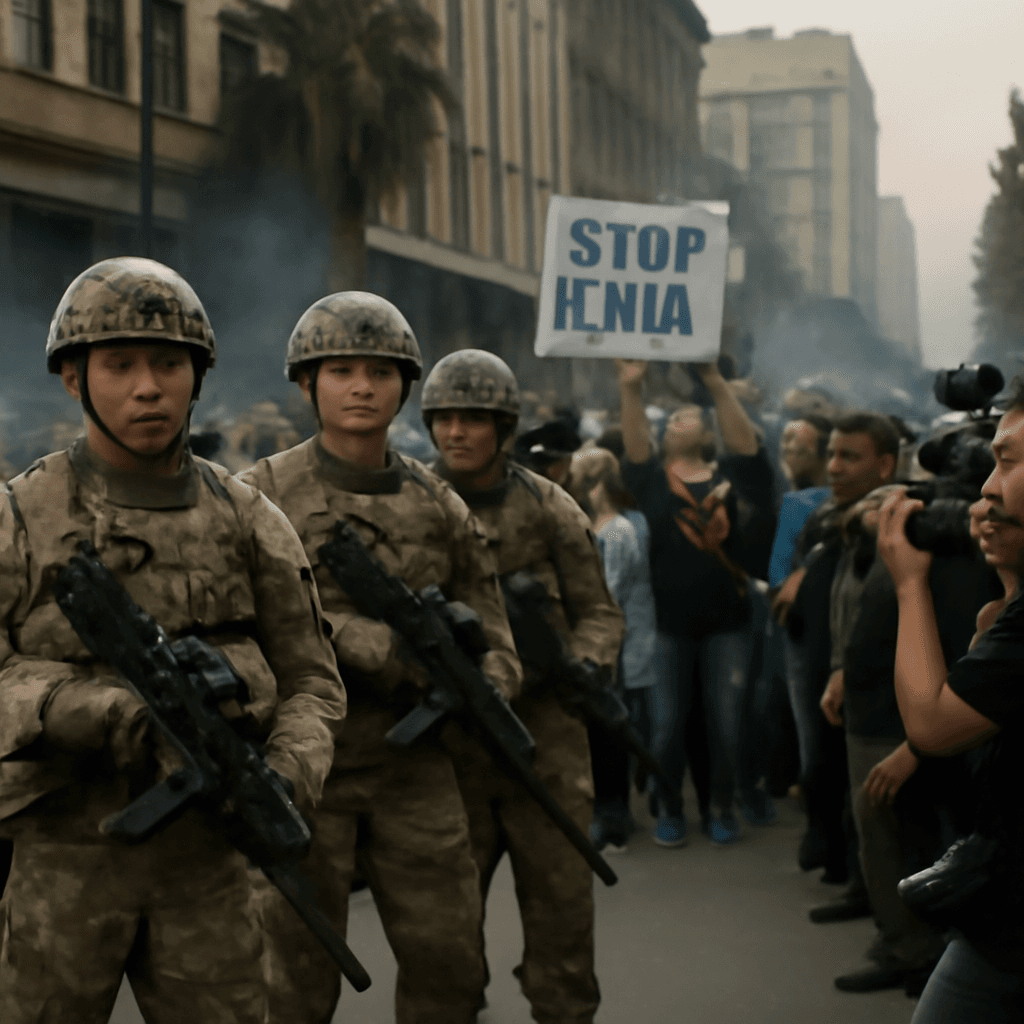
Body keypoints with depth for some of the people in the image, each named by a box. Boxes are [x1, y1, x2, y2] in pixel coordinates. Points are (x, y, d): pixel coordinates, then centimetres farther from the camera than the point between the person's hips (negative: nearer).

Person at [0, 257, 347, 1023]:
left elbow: (311, 682, 6)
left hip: (205, 855, 2)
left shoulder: (247, 522, 3)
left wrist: (289, 775, -14)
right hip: (63, 859, -1)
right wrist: (73, 709, -26)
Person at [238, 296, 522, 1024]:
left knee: (449, 964, 10)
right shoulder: (264, 494, -2)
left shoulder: (439, 505, 9)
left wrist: (485, 685, -14)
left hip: (416, 766, 4)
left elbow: (488, 629, 8)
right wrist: (360, 640, -24)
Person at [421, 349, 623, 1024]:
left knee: (562, 898, 6)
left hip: (545, 734, 0)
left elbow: (598, 610, 6)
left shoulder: (548, 507, 2)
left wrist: (580, 665, -14)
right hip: (446, 737, 0)